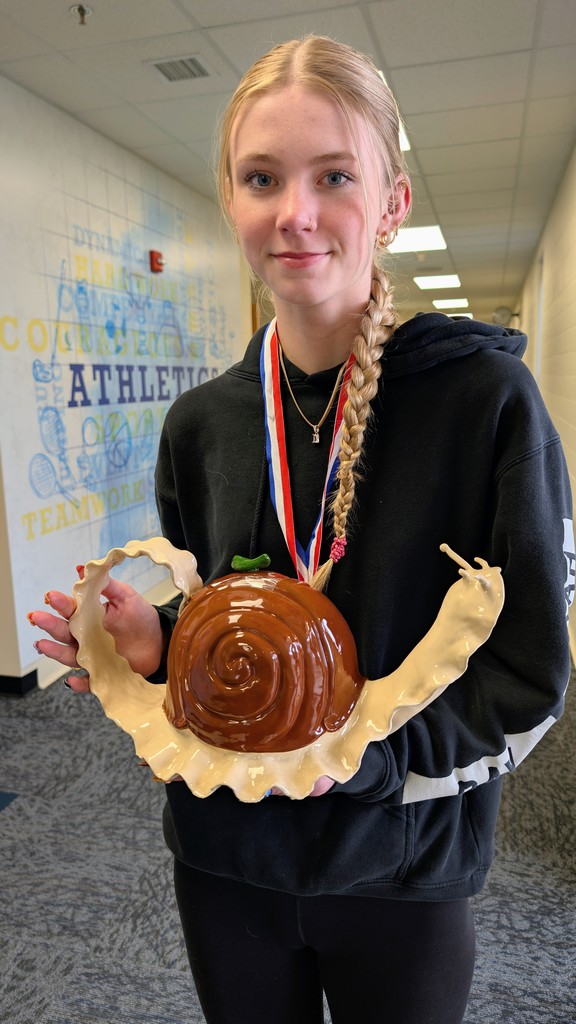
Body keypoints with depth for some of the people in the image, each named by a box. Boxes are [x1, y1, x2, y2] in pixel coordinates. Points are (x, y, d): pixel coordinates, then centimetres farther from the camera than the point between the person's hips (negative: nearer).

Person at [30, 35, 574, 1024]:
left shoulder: (488, 398, -16)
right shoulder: (200, 423, -4)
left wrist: (359, 749, -25)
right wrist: (155, 646, -14)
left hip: (399, 873, -2)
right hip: (225, 863, 3)